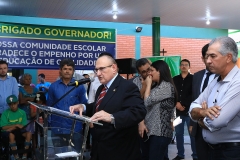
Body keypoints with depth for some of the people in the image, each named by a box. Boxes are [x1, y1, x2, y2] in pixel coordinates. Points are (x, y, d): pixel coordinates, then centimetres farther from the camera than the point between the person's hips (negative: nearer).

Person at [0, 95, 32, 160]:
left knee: (29, 133, -27)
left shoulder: (22, 112, 0)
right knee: (11, 135, -37)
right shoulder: (5, 113, -5)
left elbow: (22, 126, -3)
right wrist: (16, 125, -15)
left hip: (18, 131, 2)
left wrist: (11, 128, -15)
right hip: (8, 132, -2)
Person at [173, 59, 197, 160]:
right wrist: (176, 103, -8)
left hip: (189, 111, -3)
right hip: (178, 111, 4)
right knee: (178, 133, 9)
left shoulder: (193, 79, -1)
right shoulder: (175, 79, 10)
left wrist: (183, 104, -10)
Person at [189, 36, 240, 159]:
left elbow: (216, 122, -29)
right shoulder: (214, 82, 7)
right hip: (212, 149, 8)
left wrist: (200, 119, -7)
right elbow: (193, 110, 3)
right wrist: (203, 112, -20)